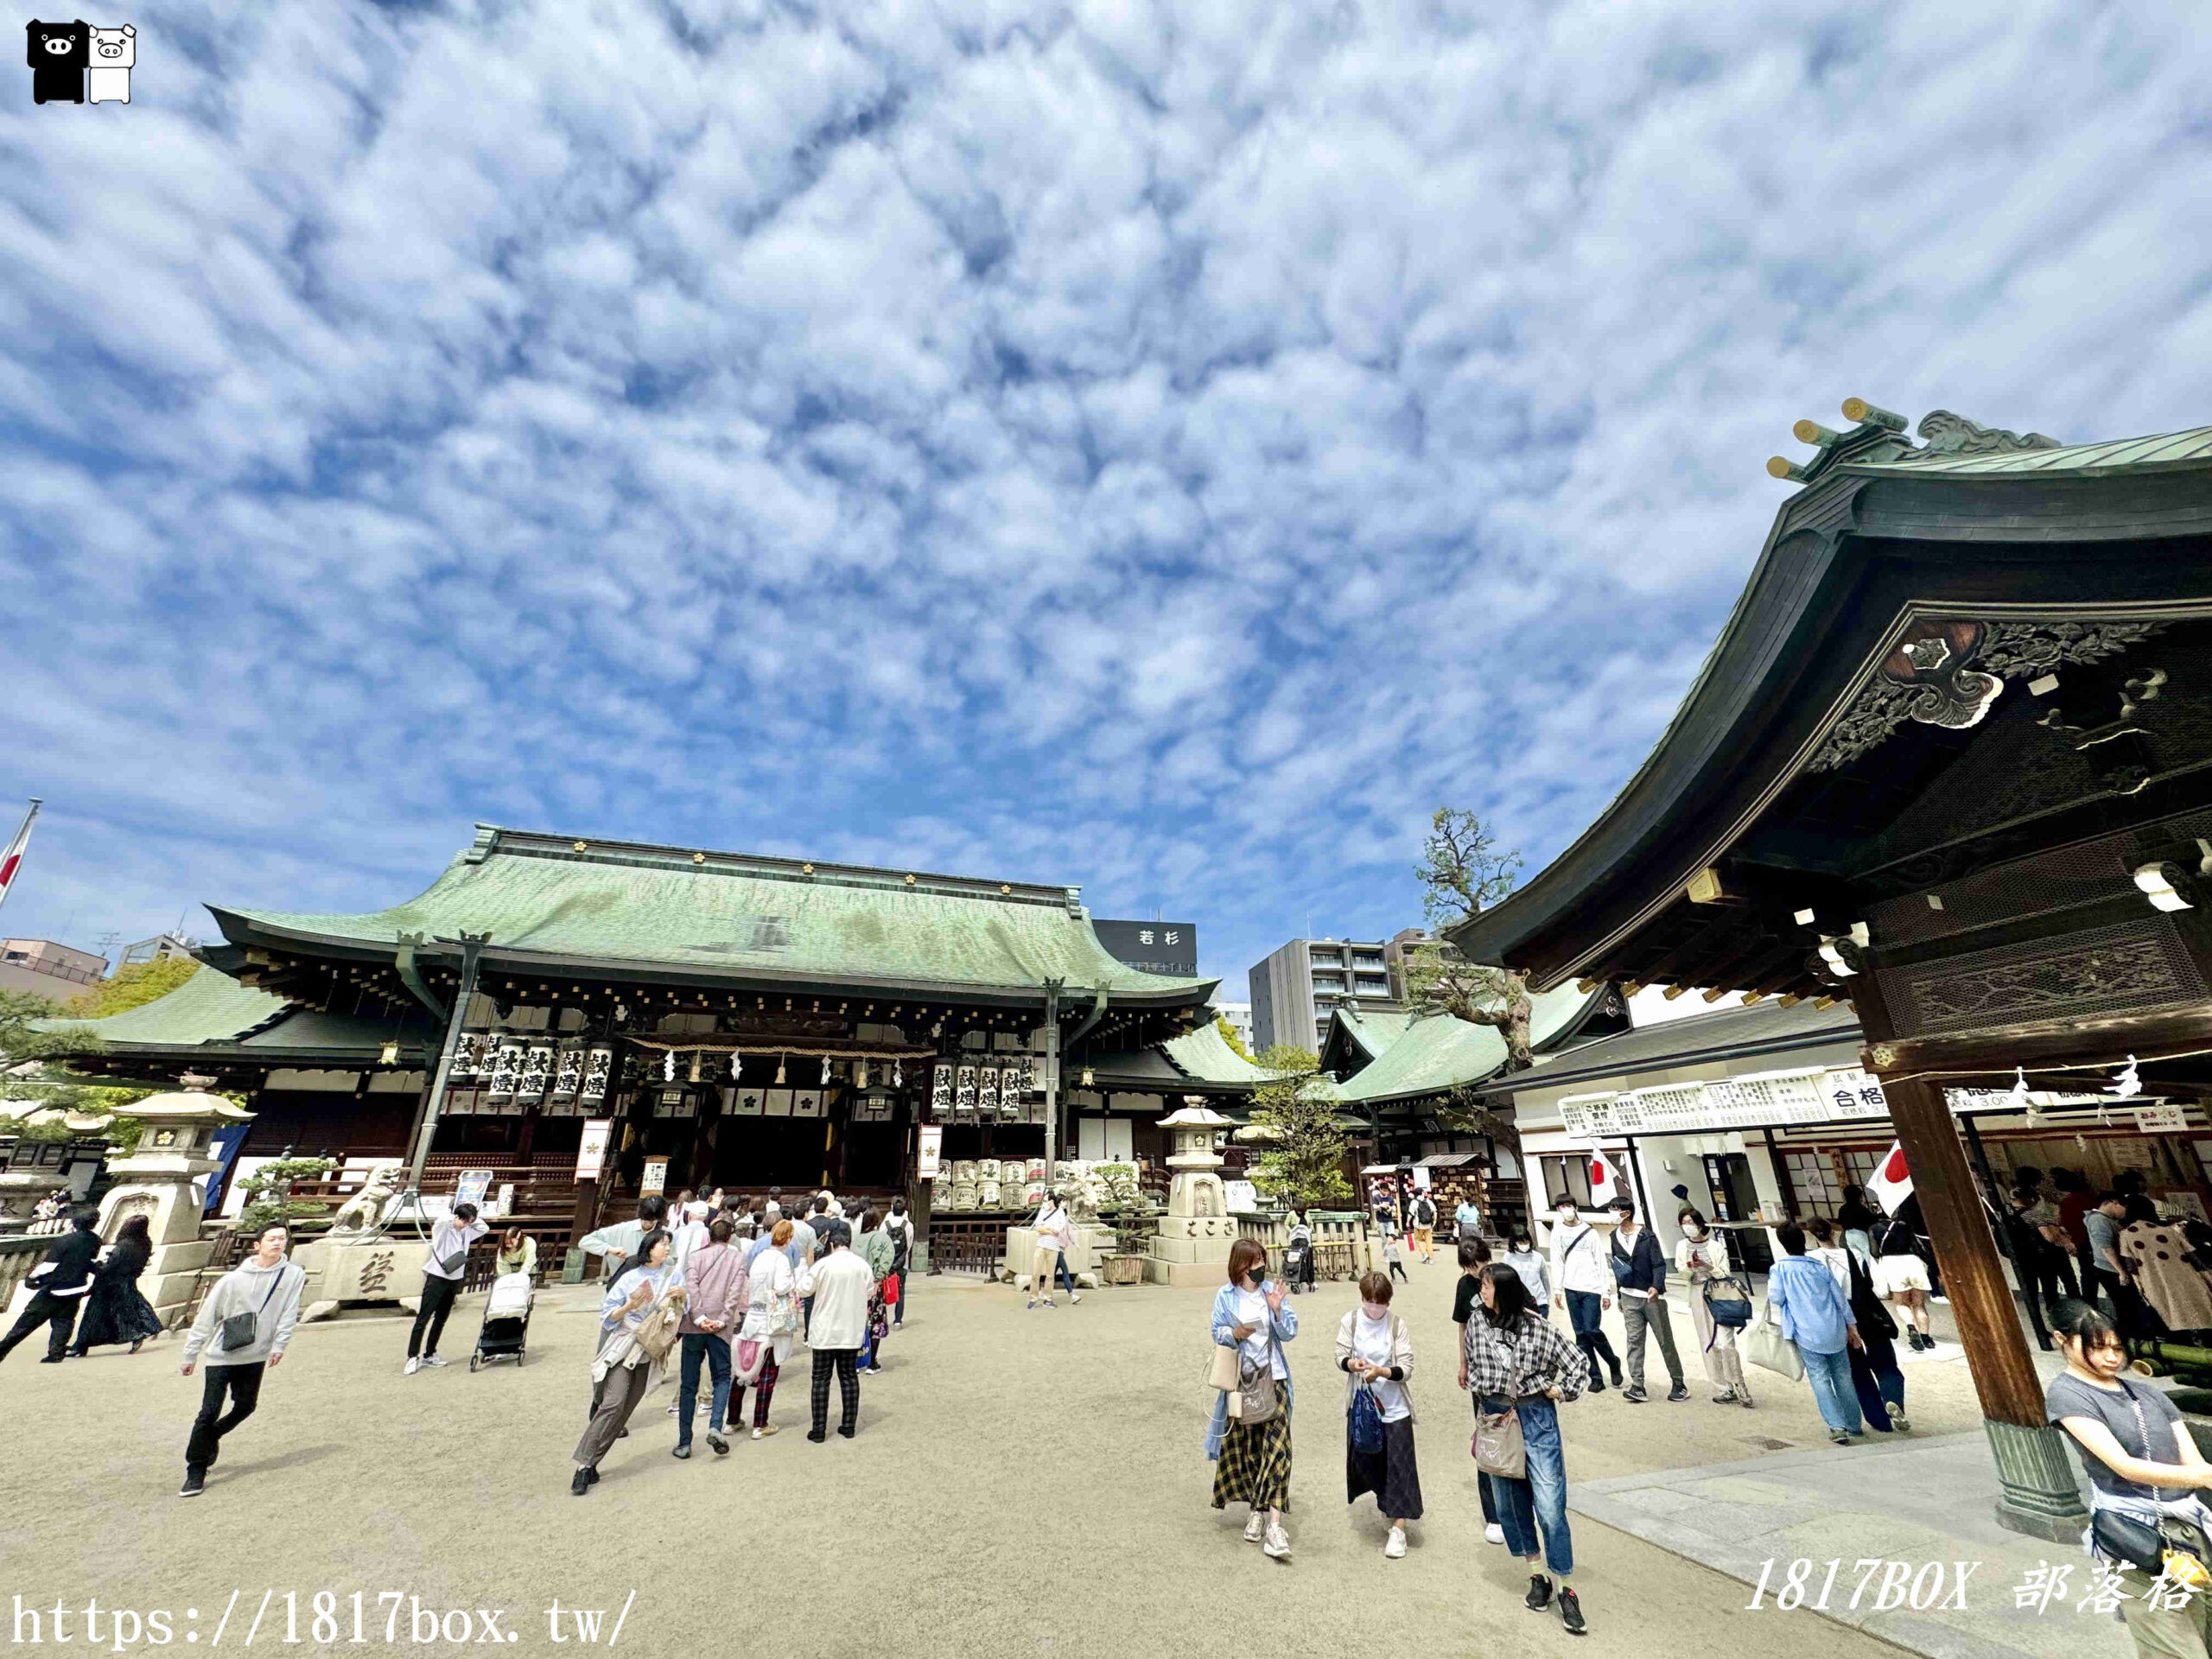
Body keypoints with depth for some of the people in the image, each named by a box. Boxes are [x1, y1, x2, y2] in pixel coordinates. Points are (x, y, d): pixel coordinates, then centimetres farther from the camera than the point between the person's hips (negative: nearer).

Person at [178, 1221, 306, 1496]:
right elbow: (206, 1317, -2)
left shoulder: (294, 1274, -7)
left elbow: (289, 1313, -5)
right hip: (221, 1355, -2)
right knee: (209, 1413, -2)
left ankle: (211, 1437, 38)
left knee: (246, 1406, 10)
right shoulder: (234, 1279, -12)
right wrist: (190, 1355, 0)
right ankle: (196, 1472, 13)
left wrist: (279, 1345, -11)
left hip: (256, 1355, 2)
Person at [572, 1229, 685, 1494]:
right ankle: (584, 1466, -10)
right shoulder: (630, 1277, -3)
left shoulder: (674, 1273, 6)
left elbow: (680, 1312, 12)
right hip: (623, 1347, -3)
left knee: (622, 1412, 2)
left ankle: (590, 1464, 13)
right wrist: (629, 1307, -21)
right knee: (612, 1403, -17)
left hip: (649, 1353, 3)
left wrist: (681, 1295, -10)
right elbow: (608, 1315, -2)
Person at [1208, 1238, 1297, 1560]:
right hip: (1240, 1380, 1)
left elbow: (1290, 1334, -1)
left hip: (1272, 1378, 0)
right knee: (1244, 1446, 11)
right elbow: (1217, 1334, -1)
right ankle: (1257, 1511, 31)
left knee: (1276, 1446, -11)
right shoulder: (1226, 1296, -2)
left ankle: (1274, 1524, -10)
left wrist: (1277, 1310, -19)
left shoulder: (1272, 1290, -1)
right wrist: (1235, 1334, -21)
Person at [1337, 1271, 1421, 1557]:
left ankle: (1398, 1529, 12)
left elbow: (1406, 1367, -13)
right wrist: (1352, 1364, -29)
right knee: (1362, 1460, 14)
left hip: (1394, 1407, -2)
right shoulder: (1350, 1321, -7)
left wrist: (1382, 1372, -31)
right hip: (1361, 1404, 3)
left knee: (1398, 1466, -1)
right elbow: (1340, 1356, -6)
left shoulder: (1396, 1324, -12)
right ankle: (1386, 1498, 42)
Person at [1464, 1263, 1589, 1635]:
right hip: (1495, 1418, 4)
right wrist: (1480, 1390, 8)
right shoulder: (1477, 1325, -3)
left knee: (1550, 1507, -5)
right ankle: (1537, 1575, 29)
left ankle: (1565, 1589, 9)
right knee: (1509, 1504, 13)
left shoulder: (1536, 1326, -15)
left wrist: (1562, 1392, -4)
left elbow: (1577, 1359, -7)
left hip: (1536, 1418, -4)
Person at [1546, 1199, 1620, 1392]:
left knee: (1592, 1330, -9)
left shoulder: (1589, 1232, 0)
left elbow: (1601, 1263, 1)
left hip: (1592, 1288, -3)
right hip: (1571, 1289, 3)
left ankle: (1614, 1363, 17)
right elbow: (1557, 1262, 6)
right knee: (1581, 1334, 3)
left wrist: (1606, 1292, -3)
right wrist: (1557, 1289, 0)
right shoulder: (1558, 1232, 6)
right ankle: (1595, 1377, 11)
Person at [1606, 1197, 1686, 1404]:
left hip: (1652, 1296, -4)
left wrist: (1657, 1287, -27)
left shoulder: (1646, 1236, -9)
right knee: (1634, 1341, -1)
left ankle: (1679, 1385, 21)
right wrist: (1620, 1295, 18)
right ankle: (1637, 1387, -2)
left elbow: (1659, 1264, -11)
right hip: (1629, 1297, 4)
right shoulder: (1615, 1237, 7)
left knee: (1666, 1341, 6)